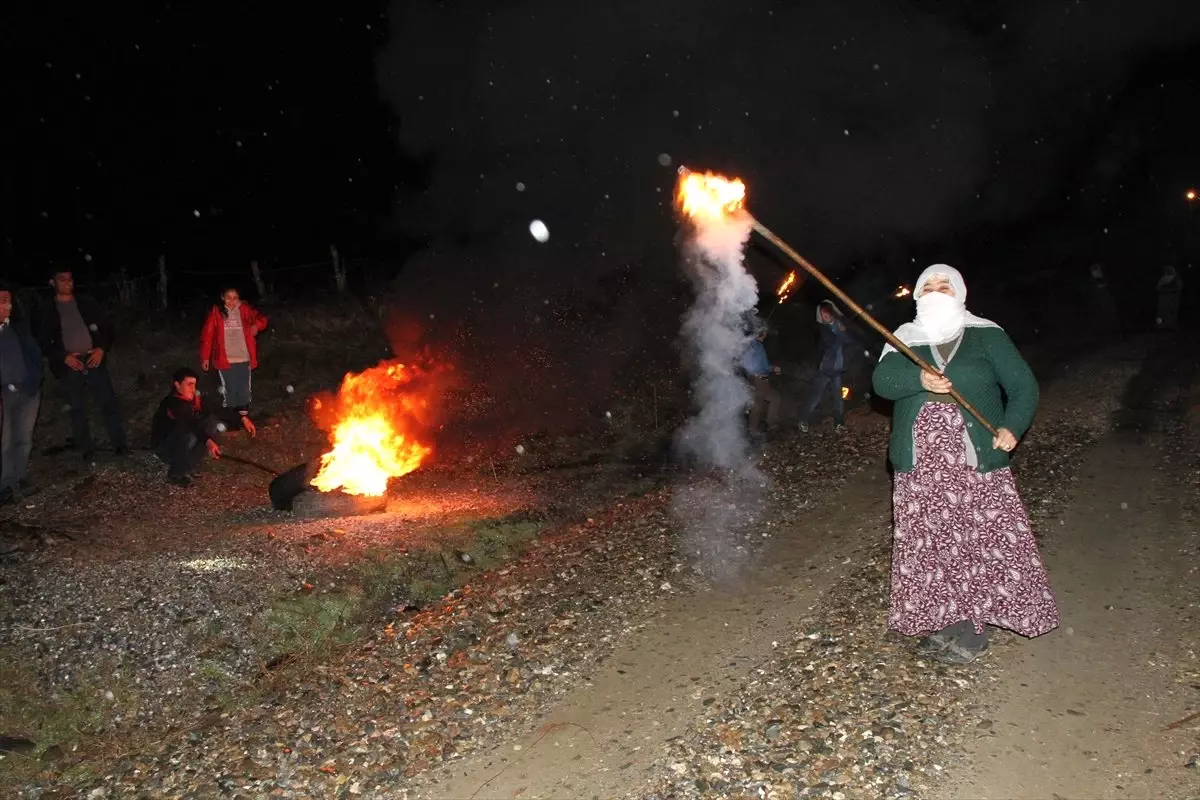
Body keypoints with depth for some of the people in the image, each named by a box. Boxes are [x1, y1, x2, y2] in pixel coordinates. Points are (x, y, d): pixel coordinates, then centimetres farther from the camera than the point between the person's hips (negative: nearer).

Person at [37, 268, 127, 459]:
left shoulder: (87, 303, 6)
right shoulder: (48, 312, 3)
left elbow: (107, 327, 7)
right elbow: (44, 343, 3)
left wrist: (102, 349, -8)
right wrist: (64, 357, -12)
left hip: (94, 361, 1)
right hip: (69, 366, 0)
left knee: (109, 403, -2)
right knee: (78, 409, 5)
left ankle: (119, 443, 8)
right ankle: (87, 450, 13)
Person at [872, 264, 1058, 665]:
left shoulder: (985, 335, 5)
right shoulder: (905, 340, 10)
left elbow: (1023, 385, 2)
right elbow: (882, 380, -7)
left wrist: (1012, 426, -15)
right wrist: (918, 380, -26)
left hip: (976, 460, -2)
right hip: (921, 463, 2)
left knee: (987, 536, -5)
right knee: (927, 541, 3)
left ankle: (971, 625, 6)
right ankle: (943, 622, 15)